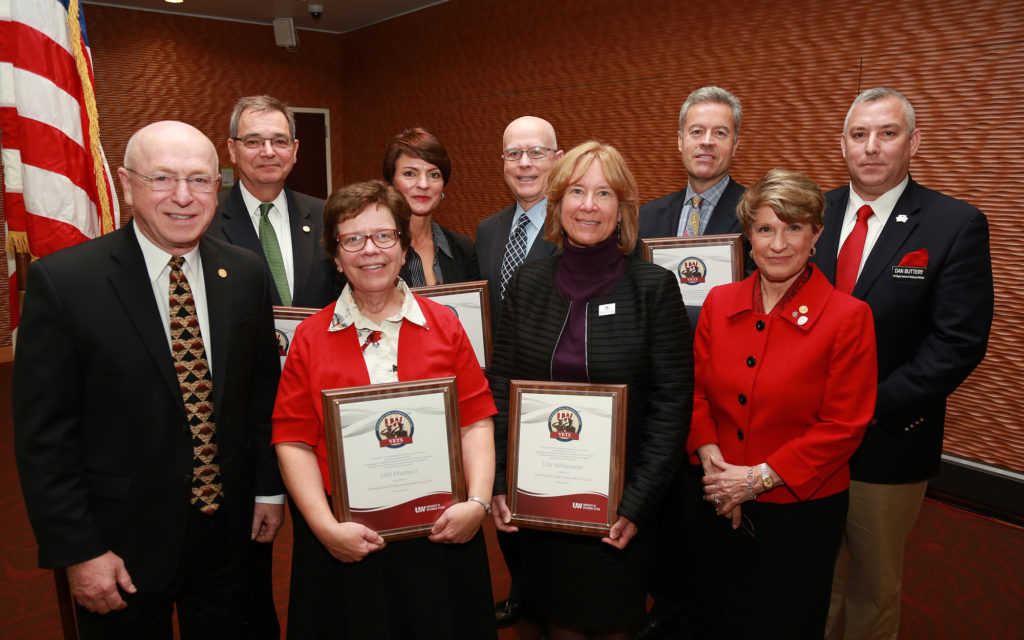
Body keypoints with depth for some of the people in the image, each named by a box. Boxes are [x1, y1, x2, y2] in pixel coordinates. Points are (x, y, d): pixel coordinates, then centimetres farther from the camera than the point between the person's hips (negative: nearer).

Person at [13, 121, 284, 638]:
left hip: (229, 532, 4)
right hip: (123, 542, -3)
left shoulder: (247, 274, -3)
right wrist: (78, 551, -12)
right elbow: (43, 434, -12)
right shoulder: (62, 281, -14)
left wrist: (269, 488, 7)